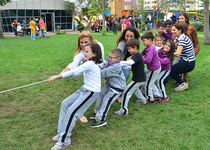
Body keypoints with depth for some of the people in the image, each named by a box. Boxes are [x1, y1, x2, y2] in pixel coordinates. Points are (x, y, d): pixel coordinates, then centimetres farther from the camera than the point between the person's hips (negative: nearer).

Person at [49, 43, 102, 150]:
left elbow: (74, 71, -22)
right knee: (65, 104, 10)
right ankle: (62, 132, 18)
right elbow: (80, 72, 18)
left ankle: (64, 141, -4)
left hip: (91, 92, -10)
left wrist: (57, 77, -19)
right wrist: (66, 75, 4)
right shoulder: (91, 63, 11)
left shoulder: (90, 64, -20)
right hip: (85, 89, 10)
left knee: (71, 112, -14)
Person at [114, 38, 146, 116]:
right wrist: (125, 66, 1)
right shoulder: (136, 55, 12)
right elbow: (133, 68, 15)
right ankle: (143, 100, 54)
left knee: (126, 92, -11)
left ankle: (124, 110, -9)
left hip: (138, 80, -11)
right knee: (135, 88, 37)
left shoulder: (137, 56, -20)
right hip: (141, 78, 11)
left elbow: (130, 62, -39)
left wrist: (120, 63, -32)